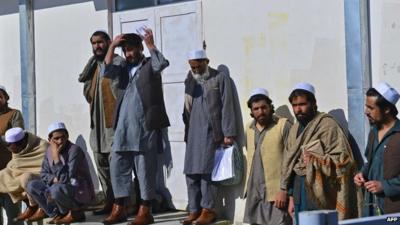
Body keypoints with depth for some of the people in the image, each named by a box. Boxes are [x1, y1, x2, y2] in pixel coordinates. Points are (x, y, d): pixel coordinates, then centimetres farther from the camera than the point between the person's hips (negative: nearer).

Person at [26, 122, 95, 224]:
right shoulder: (49, 150, 1)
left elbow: (66, 179, -28)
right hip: (62, 187, 7)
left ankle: (76, 213, -8)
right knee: (31, 186, -6)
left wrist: (56, 157, -31)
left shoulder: (75, 150, -21)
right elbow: (43, 174, 6)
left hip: (81, 192, -7)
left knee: (56, 189, -37)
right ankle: (58, 214, -1)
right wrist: (54, 179, -15)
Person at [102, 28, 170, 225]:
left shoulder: (149, 65, 3)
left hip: (144, 126, -6)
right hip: (123, 126, 6)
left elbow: (162, 63, -19)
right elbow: (107, 71, 2)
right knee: (118, 167, 6)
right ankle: (118, 209, 13)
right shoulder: (124, 68, 18)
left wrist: (150, 44, -13)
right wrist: (112, 46, 0)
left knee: (145, 169, -2)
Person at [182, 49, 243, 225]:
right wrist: (187, 132, 13)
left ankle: (208, 209, -2)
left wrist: (228, 134, -10)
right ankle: (194, 210, 8)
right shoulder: (190, 81, 15)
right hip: (193, 133, 5)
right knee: (191, 172, 3)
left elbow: (227, 107, -4)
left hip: (210, 133, -5)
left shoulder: (220, 79, 0)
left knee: (205, 170, -10)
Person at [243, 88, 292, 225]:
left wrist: (284, 190, -16)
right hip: (254, 193, 6)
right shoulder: (249, 129, 14)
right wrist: (249, 186, 16)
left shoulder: (283, 126, -6)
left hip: (276, 193, -6)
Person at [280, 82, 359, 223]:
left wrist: (316, 161, -25)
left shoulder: (327, 125, -8)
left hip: (319, 194, -7)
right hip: (300, 191, 7)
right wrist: (291, 197, 16)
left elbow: (342, 160, -14)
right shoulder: (295, 129, 15)